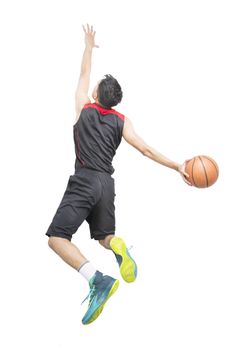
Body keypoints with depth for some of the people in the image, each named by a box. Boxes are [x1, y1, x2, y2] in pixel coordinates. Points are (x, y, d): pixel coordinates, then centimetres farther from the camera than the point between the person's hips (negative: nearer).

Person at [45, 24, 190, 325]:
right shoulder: (122, 121, 9)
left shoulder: (84, 109, 4)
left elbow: (84, 76, 19)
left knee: (57, 237, -10)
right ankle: (117, 246, -19)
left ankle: (97, 279, -33)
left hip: (84, 181, -4)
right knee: (103, 235, 22)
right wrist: (178, 166, 6)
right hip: (107, 184, 5)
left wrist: (89, 46, 32)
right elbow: (146, 150, 3)